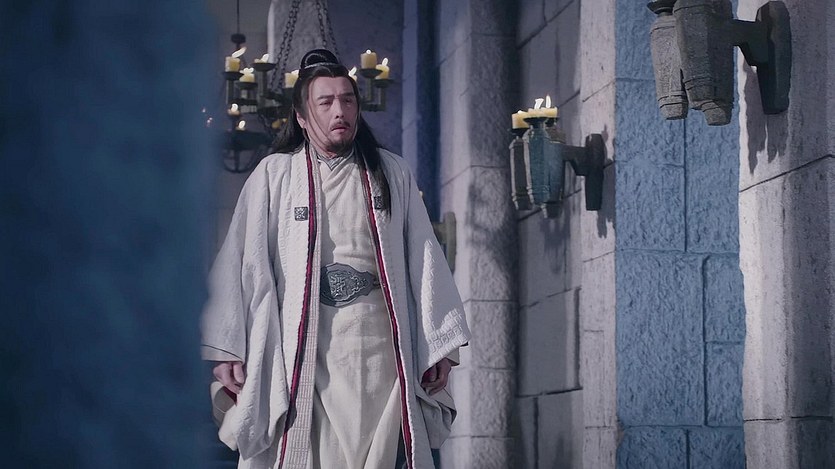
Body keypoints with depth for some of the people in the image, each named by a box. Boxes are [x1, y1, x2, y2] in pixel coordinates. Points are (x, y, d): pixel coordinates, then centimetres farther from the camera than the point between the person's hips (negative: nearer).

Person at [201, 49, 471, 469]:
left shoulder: (392, 174, 14)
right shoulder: (274, 175, 7)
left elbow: (423, 257, 11)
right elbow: (241, 260, 2)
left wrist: (439, 345, 5)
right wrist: (227, 350, -6)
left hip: (378, 344, 2)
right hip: (301, 345, -1)